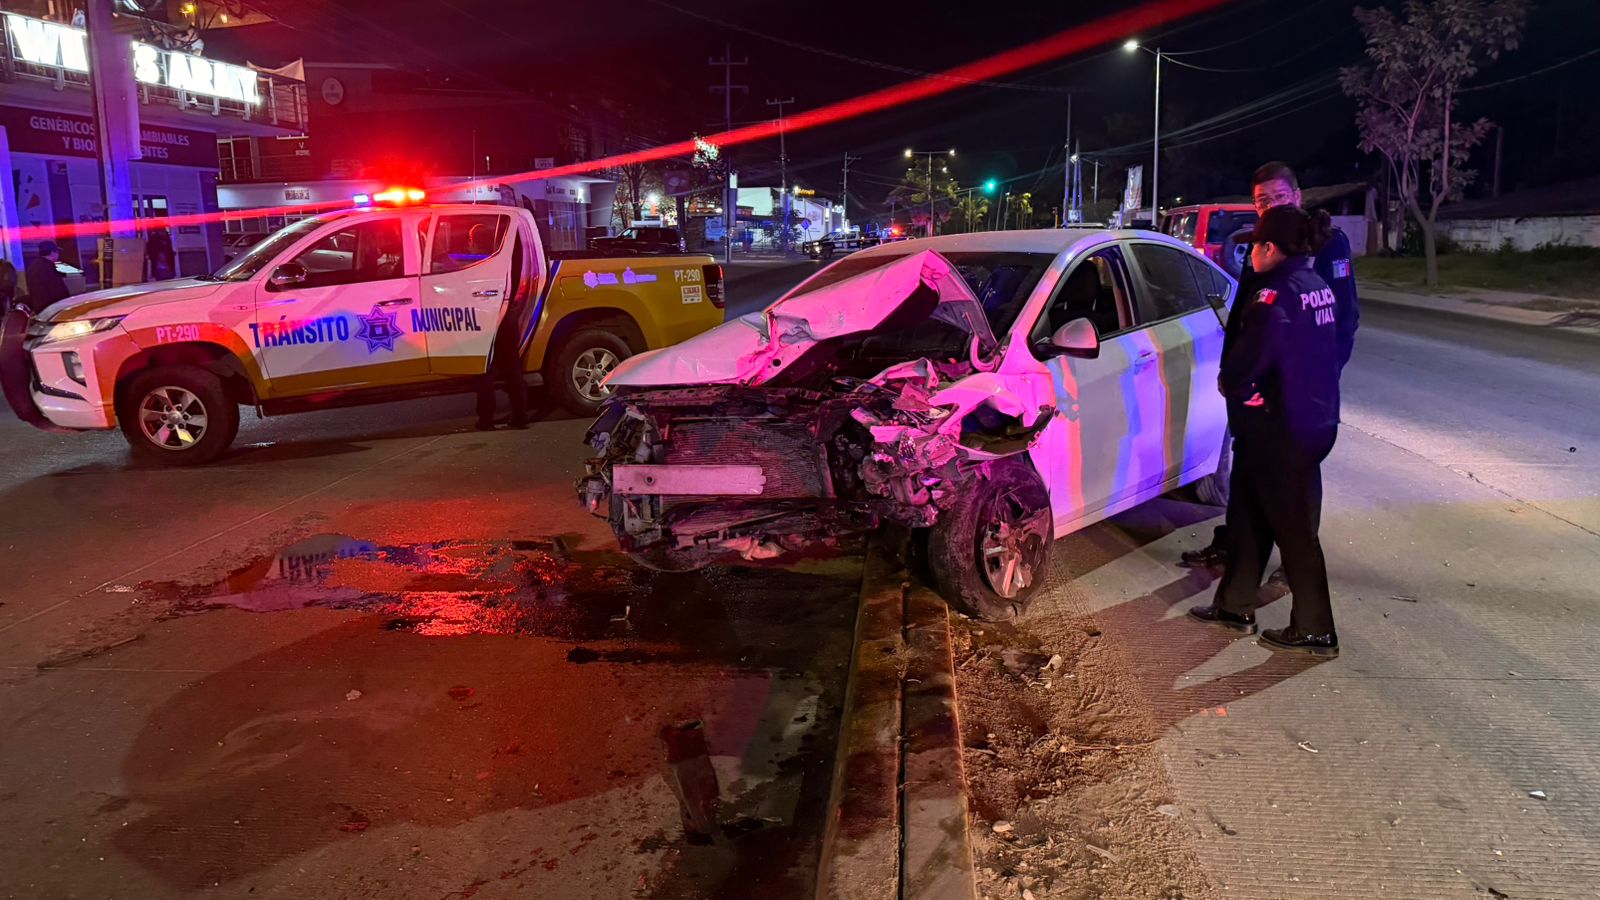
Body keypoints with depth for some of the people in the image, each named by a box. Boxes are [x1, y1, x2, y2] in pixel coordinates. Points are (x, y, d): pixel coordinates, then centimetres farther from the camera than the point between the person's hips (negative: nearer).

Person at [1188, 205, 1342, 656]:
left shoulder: (1275, 296, -21)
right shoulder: (1319, 289, 8)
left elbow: (1246, 362, -23)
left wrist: (1227, 383, 0)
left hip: (1279, 429, -9)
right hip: (1315, 420, 9)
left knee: (1293, 528, 3)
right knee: (1247, 514, 19)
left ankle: (1315, 630, 15)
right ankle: (1234, 606, 30)